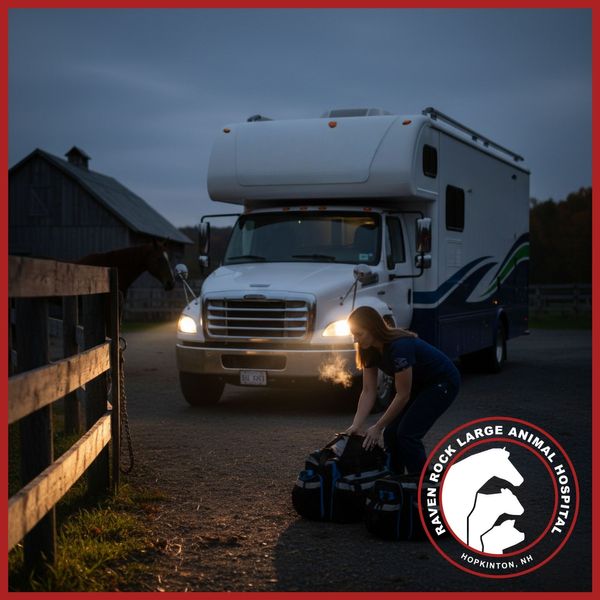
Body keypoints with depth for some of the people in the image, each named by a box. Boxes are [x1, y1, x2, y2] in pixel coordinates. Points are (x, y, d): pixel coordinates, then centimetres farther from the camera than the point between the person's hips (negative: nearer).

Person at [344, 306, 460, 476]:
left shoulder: (399, 347, -35)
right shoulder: (371, 349, -11)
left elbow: (403, 395, -28)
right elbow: (368, 392, -7)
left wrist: (377, 427, -22)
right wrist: (356, 426, -17)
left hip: (443, 383, -8)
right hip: (419, 384, 8)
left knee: (407, 433, -17)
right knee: (391, 433, -2)